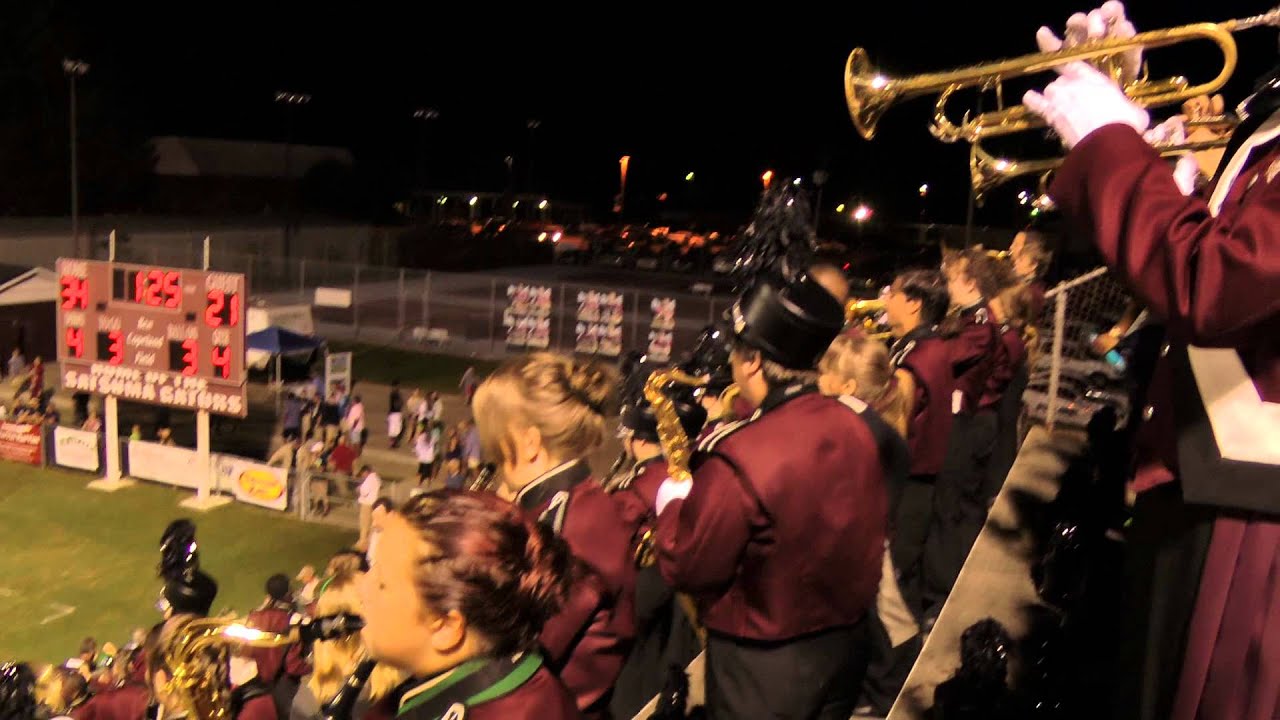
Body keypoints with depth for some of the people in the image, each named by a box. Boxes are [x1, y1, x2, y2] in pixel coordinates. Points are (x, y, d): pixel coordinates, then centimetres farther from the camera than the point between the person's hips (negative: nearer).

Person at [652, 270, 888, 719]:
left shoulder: (739, 460, -29)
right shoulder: (853, 427, -6)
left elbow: (688, 569, -20)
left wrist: (672, 506, -2)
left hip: (764, 663, -6)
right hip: (845, 641, 7)